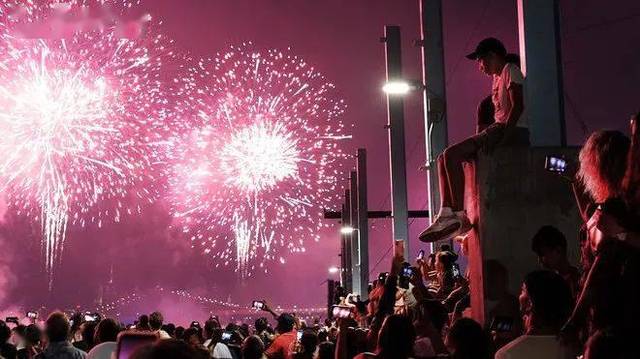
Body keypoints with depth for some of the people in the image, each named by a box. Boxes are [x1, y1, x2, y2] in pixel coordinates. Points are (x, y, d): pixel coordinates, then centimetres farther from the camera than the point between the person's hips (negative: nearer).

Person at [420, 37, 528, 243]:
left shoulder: (510, 70, -2)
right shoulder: (497, 77, 26)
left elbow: (518, 106, -15)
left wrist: (503, 139, -22)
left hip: (514, 131, -10)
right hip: (499, 130, 10)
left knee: (451, 155, -22)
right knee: (444, 158, 0)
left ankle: (458, 216, -23)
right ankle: (446, 213, -13)